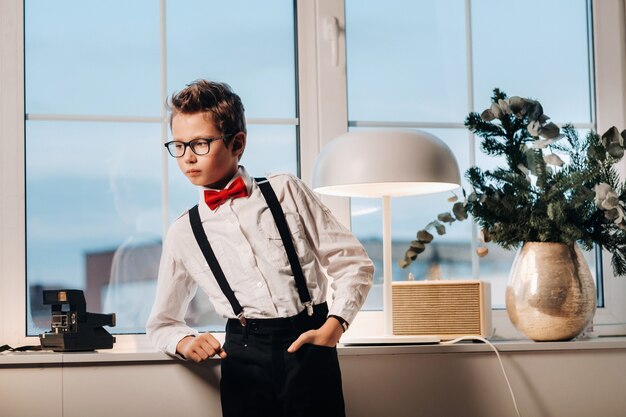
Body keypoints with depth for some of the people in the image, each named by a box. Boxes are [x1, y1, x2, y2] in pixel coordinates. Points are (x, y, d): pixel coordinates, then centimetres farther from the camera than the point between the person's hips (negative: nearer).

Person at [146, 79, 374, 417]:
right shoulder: (183, 234, 11)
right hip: (244, 359, 1)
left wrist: (334, 325, -10)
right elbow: (162, 323, 20)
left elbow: (353, 264, 6)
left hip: (309, 346, -1)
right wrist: (184, 342, -4)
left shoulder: (287, 192, 7)